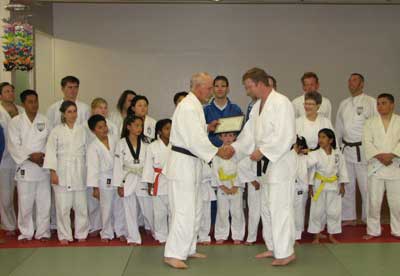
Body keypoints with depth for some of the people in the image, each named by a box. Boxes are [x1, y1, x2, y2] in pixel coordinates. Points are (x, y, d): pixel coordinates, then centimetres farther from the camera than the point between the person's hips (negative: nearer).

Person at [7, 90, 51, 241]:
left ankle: (42, 232, 17)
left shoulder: (44, 121, 8)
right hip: (25, 167, -2)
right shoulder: (15, 122, 1)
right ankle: (26, 233, 17)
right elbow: (13, 146, -5)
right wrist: (30, 156, -14)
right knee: (25, 203, 2)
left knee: (44, 202, 4)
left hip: (43, 167, 2)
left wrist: (44, 155, -11)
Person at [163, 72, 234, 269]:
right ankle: (173, 254, -2)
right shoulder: (188, 107, -18)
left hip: (191, 163, 11)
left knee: (195, 210, 16)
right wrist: (219, 152, -14)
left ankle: (188, 249, 26)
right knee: (184, 212, -9)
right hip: (183, 163, -11)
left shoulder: (194, 106, 15)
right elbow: (196, 140, -23)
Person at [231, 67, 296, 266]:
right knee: (266, 207, 15)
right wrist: (234, 148, 5)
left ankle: (286, 252, 3)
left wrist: (262, 151, -20)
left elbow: (285, 135, -23)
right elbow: (249, 133, 17)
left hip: (280, 162, -10)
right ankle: (273, 248, 27)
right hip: (266, 163, 10)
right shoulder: (258, 106, 13)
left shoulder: (281, 103, -16)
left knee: (280, 208, -7)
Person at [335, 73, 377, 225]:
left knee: (366, 186, -4)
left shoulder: (371, 102, -4)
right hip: (346, 149, 6)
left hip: (363, 150, -6)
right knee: (347, 186, 11)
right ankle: (349, 217, 23)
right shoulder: (343, 104, 14)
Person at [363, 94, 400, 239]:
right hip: (376, 166, 0)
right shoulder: (370, 122, 4)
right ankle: (373, 230, 18)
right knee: (374, 201, 4)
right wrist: (379, 156, -18)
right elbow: (367, 142, -5)